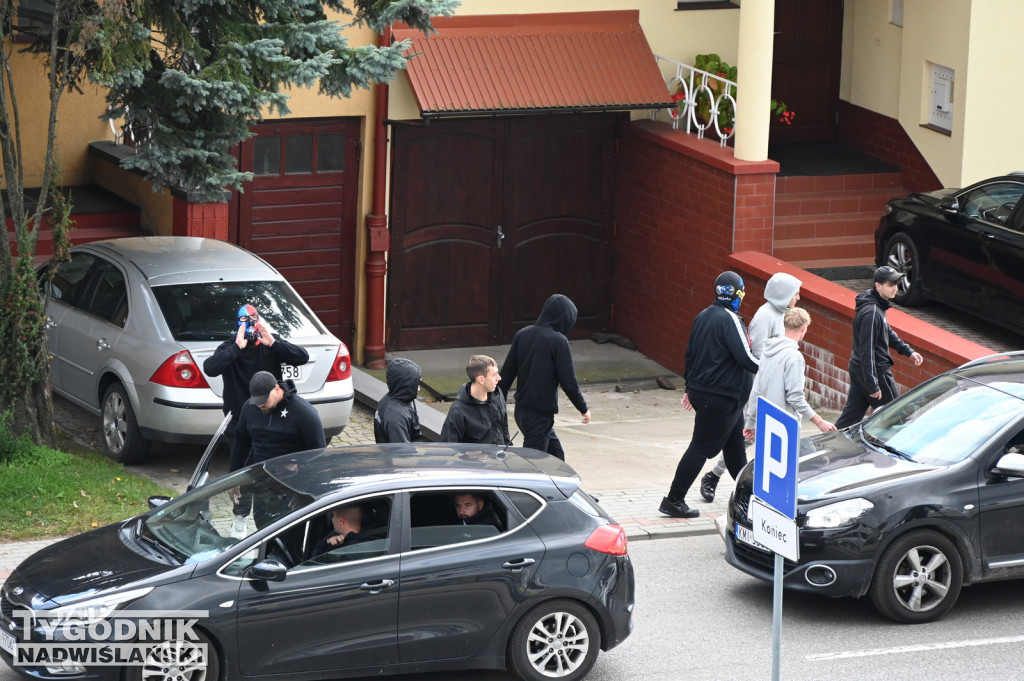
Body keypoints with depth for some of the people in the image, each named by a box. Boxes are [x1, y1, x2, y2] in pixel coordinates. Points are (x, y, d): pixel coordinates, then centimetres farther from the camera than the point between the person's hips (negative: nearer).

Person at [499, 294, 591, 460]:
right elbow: (569, 382, -14)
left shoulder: (522, 334, 4)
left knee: (556, 456, 20)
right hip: (540, 415, -7)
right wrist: (584, 409, 0)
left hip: (521, 410, 7)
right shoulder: (558, 341, -15)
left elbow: (507, 373, 8)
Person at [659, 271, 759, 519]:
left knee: (735, 445, 17)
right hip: (722, 397, -9)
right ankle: (673, 501, 0)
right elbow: (745, 357, -22)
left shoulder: (703, 317, 10)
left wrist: (690, 387, 26)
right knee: (701, 448, -3)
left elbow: (690, 354, 17)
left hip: (701, 391, 9)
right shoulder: (729, 319, -18)